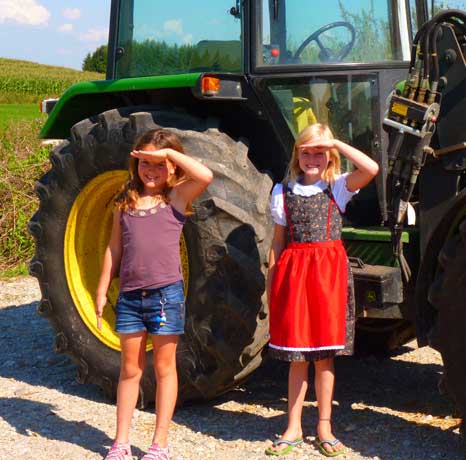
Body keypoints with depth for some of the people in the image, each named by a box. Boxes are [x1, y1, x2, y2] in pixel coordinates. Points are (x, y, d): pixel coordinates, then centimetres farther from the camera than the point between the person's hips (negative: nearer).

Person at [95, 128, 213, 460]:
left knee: (164, 367, 6)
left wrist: (170, 152, -14)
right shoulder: (125, 202, 9)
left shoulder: (177, 197, -1)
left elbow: (206, 176, -21)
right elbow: (114, 249, 13)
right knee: (130, 369, 10)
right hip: (130, 295, 3)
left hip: (166, 294, -3)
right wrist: (103, 290, 10)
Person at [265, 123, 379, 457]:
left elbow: (372, 169, -14)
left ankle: (324, 427, 15)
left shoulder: (339, 187, 5)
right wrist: (271, 281, 4)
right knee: (297, 356, 5)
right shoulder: (283, 191, 9)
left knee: (324, 355, 5)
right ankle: (294, 427, 15)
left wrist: (336, 143, -9)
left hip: (329, 271, -1)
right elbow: (278, 241, 9)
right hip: (293, 273, 1)